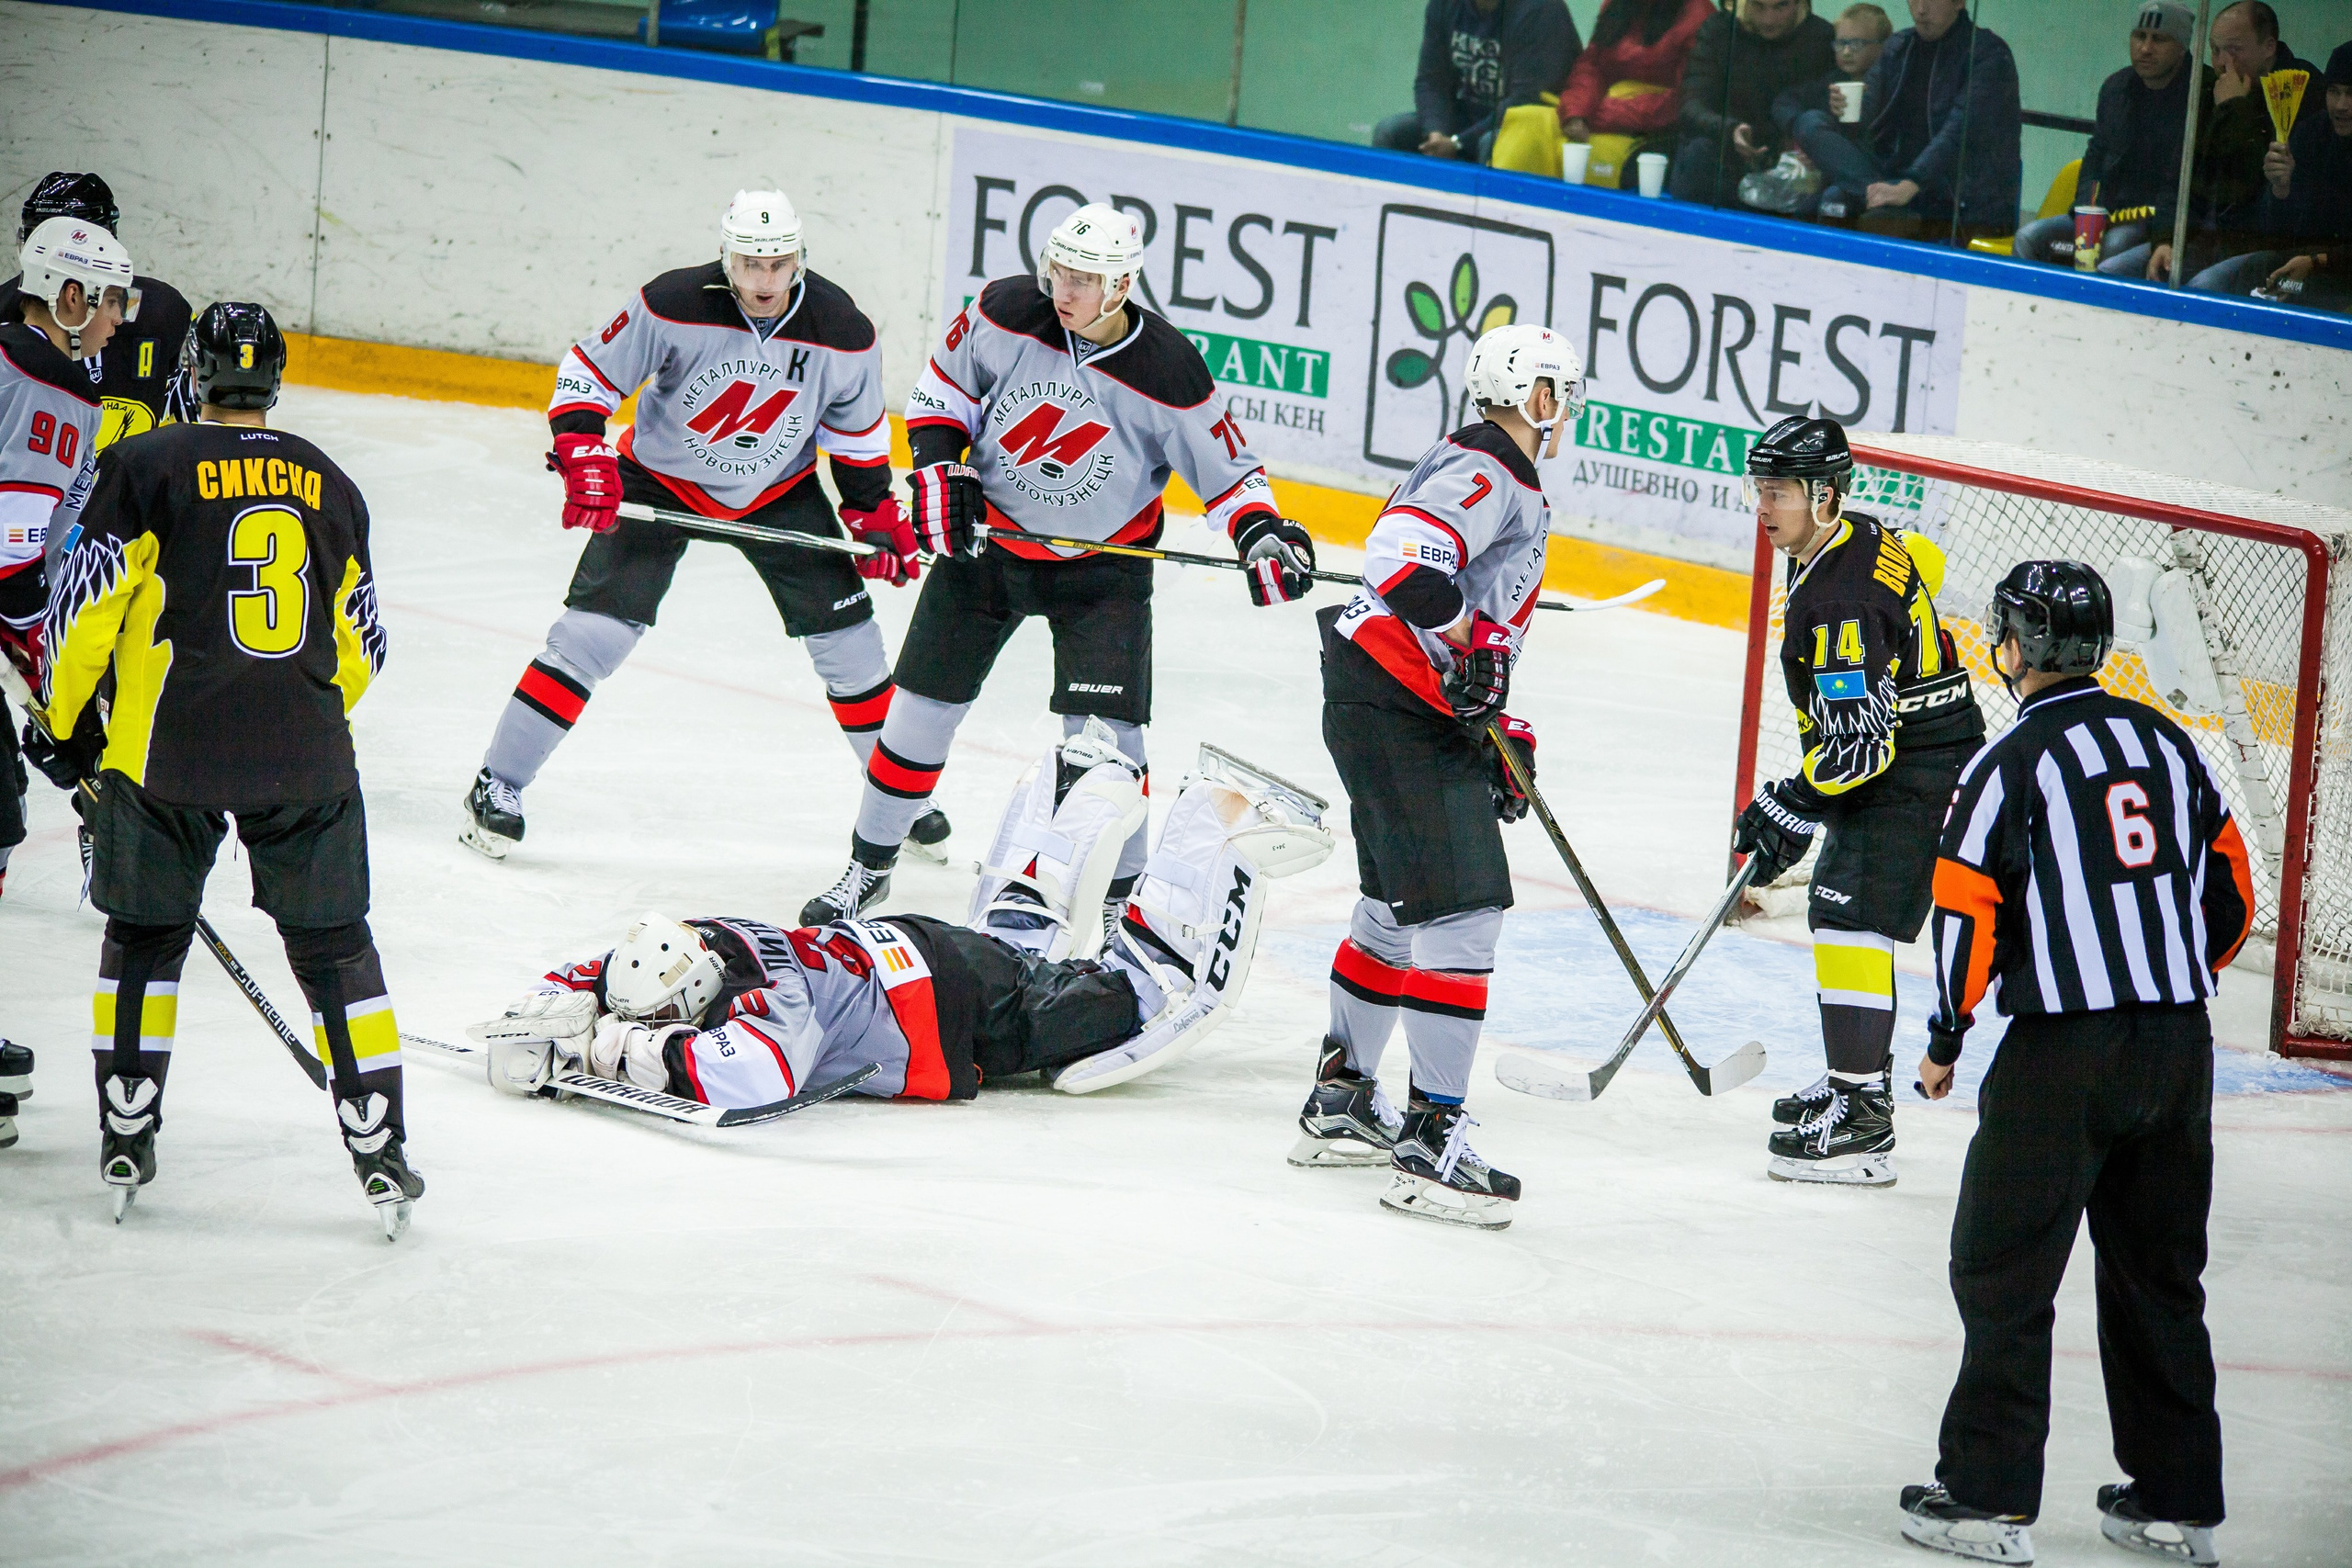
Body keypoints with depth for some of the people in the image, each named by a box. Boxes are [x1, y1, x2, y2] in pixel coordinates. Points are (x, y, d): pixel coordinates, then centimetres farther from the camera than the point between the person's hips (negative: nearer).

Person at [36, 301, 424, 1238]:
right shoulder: (329, 485, 13)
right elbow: (362, 647, 19)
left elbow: (86, 604, -2)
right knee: (333, 945, 11)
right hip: (305, 756, 2)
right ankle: (379, 1153, 7)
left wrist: (60, 719, 12)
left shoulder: (147, 465, 1)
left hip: (170, 745, -2)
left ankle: (126, 1143, 16)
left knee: (147, 934, 15)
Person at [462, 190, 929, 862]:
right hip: (660, 478, -3)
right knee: (596, 627, -14)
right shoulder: (674, 305, -27)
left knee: (844, 632, 2)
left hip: (779, 490, 3)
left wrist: (876, 516, 0)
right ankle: (497, 785, -5)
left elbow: (857, 431, 0)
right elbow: (587, 371, -16)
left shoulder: (842, 333, -18)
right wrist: (583, 456, -28)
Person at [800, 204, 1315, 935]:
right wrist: (939, 470, -12)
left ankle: (1113, 894, 5)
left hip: (1101, 564, -2)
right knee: (924, 702, 6)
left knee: (1102, 726, -11)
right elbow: (942, 386, 1)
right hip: (986, 534, 3)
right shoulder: (1006, 312, -17)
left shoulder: (1167, 373, -22)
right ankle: (869, 867, 23)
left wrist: (1261, 533, -26)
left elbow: (1226, 467, -10)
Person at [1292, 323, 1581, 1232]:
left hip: (1426, 712, 11)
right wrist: (1466, 646, -32)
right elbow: (1402, 551, -29)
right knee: (1461, 912, -14)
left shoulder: (1513, 491, 23)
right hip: (1391, 705, -11)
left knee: (1398, 909, 21)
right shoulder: (1484, 471, -12)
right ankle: (1431, 1144, -15)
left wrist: (1501, 738, 22)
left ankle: (1339, 1102, 34)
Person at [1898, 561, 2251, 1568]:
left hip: (2064, 1052, -6)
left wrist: (1947, 1040, 4)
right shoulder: (2168, 743, 9)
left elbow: (1967, 917, -10)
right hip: (2181, 1049, 6)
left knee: (2004, 1269, 3)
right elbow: (2232, 894, 14)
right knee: (2158, 1272, 15)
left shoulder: (2011, 763, -9)